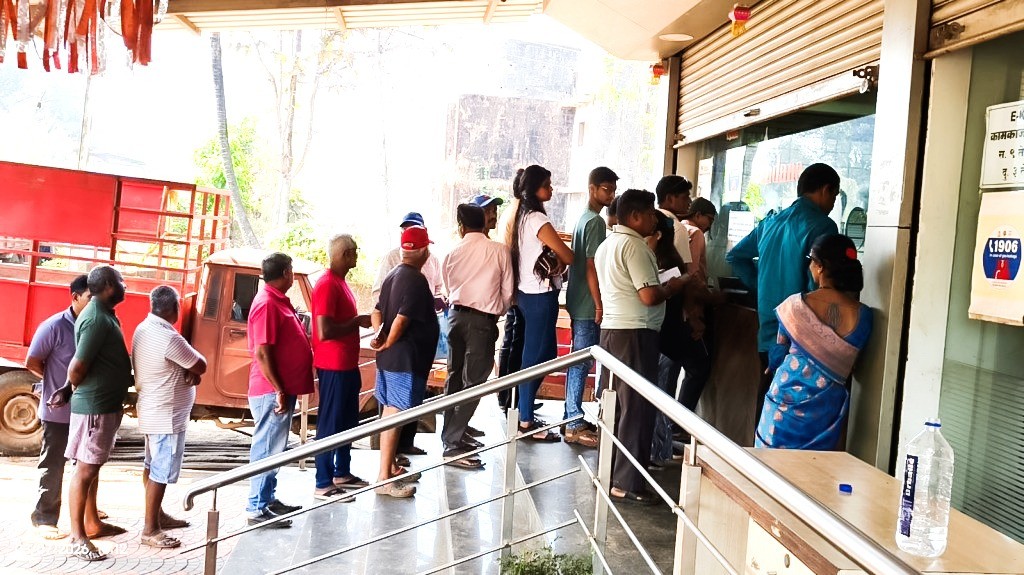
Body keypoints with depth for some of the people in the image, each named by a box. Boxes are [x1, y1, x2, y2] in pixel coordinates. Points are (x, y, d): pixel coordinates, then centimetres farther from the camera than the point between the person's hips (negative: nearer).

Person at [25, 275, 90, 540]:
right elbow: (32, 363, -12)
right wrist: (61, 383, -6)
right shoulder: (55, 326, -16)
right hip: (58, 412, -6)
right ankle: (44, 518, 15)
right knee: (53, 466, 4)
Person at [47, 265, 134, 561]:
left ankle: (92, 523, 30)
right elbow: (78, 366, -22)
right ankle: (77, 536, 3)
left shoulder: (103, 314, 12)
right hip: (94, 405, -10)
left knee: (93, 467, 18)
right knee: (85, 468, -3)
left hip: (105, 403, 10)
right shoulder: (97, 319, -21)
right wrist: (73, 388, -4)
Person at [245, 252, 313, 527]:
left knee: (274, 448, 16)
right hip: (272, 391, -10)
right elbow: (261, 352, -22)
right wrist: (278, 390, -22)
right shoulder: (267, 304, -17)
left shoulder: (279, 300, 14)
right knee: (266, 449, -5)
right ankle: (257, 509, 1)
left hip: (283, 389, 10)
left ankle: (269, 500, 26)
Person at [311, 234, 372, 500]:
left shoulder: (340, 282, 13)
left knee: (348, 420, 18)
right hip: (333, 366, -10)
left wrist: (361, 320, 8)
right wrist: (357, 321, -17)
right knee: (330, 423, -3)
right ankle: (323, 484, 4)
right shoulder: (327, 285, -18)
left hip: (347, 364, 10)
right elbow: (324, 331, -26)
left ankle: (342, 473, 31)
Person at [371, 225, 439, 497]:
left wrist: (379, 333, -7)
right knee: (395, 414, -5)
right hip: (406, 359, -10)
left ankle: (392, 468, 28)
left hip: (390, 359, 10)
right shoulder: (416, 280, -17)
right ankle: (384, 478, 0)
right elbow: (402, 319, -24)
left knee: (391, 412, 17)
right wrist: (388, 343, -10)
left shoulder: (393, 275, 12)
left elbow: (378, 311, 9)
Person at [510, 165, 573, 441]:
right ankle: (526, 421, 4)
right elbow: (568, 257, -14)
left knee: (537, 355, 16)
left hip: (529, 292, 9)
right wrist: (564, 259, 7)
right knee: (537, 357, -3)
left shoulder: (523, 216, 11)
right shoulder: (538, 219, -18)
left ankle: (524, 413, 22)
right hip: (541, 295, -9)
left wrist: (558, 261, 0)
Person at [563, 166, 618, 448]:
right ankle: (575, 425, -1)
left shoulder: (584, 218, 15)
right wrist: (599, 305, -18)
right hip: (588, 305, -10)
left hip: (579, 302, 10)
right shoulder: (596, 221, -15)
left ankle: (573, 418, 20)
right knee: (581, 363, -5)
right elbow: (592, 267, -20)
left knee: (578, 362, 13)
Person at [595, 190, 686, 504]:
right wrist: (673, 287, -2)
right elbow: (649, 296, -20)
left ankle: (608, 472, 21)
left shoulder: (607, 244, 16)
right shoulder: (634, 245, -14)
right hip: (634, 332, -10)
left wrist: (662, 284, 19)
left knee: (615, 404, 15)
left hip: (611, 328, 10)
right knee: (638, 408, -5)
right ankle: (626, 484, -3)